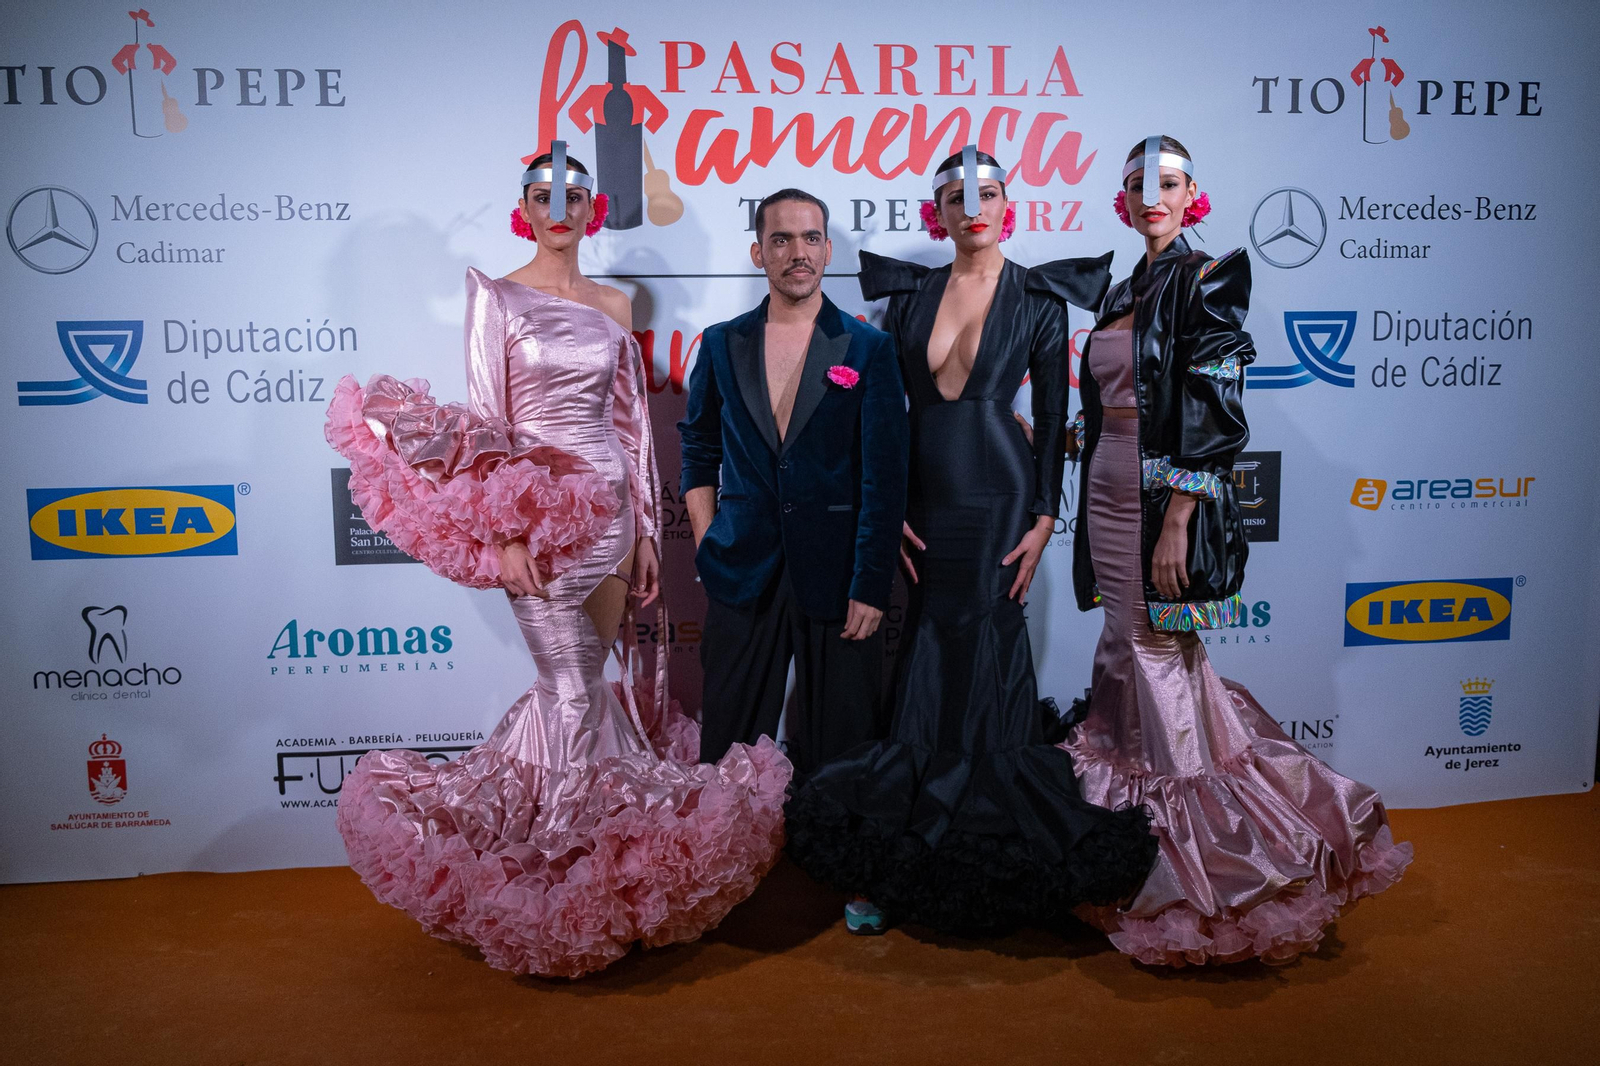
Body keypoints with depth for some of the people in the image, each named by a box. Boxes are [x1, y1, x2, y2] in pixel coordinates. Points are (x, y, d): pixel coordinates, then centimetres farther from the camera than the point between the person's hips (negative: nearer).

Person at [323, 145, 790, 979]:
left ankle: (584, 849, 27)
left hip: (609, 506, 4)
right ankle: (563, 859, 12)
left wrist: (646, 525, 9)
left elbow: (631, 419, 12)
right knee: (574, 689, -4)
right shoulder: (496, 296, 1)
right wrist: (503, 531, -13)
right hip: (536, 511, -4)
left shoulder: (613, 306, 12)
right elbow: (485, 418, -6)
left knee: (582, 683, 9)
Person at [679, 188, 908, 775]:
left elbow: (884, 478, -4)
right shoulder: (722, 345, 8)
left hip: (835, 577, -2)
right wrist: (707, 548, 5)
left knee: (835, 756, 7)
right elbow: (698, 452, 15)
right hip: (742, 578, 2)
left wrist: (870, 588, -9)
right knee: (725, 752, 8)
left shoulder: (868, 348, 0)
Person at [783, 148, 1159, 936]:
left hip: (997, 500, -2)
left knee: (973, 667, -2)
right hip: (924, 501, 3)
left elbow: (1051, 413, 1)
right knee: (929, 672, 6)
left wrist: (1043, 518, -6)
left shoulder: (1038, 298, 2)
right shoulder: (909, 295, 9)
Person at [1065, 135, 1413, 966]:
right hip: (1110, 493, 8)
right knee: (1129, 657, 12)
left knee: (1162, 660, -4)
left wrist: (1176, 521, -20)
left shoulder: (1209, 279, -6)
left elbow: (1214, 409, -15)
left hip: (1169, 498, -8)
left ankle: (1197, 873, 11)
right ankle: (1141, 845, 27)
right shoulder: (1121, 296, 16)